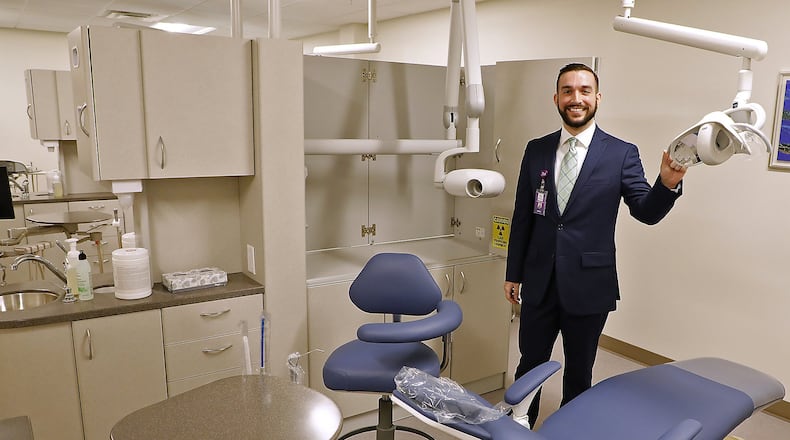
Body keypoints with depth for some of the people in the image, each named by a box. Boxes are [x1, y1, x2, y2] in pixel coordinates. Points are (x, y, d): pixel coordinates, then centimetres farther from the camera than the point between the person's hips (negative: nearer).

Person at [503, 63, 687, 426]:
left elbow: (646, 212, -8)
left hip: (588, 285, -2)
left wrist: (668, 183, -29)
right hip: (539, 283, 2)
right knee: (529, 365, 16)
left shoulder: (621, 154, -4)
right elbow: (522, 216, 6)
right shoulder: (536, 150, 3)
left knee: (579, 373, 16)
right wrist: (514, 273, 8)